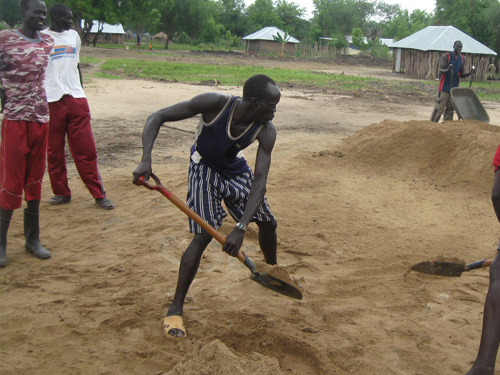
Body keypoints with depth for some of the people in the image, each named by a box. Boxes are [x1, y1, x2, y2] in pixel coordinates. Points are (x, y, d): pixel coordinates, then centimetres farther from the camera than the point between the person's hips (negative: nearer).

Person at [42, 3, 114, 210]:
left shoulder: (73, 35, 14)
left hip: (76, 99, 3)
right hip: (51, 101, -3)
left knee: (86, 150, 1)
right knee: (54, 151, 6)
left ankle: (99, 194, 3)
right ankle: (61, 193, 19)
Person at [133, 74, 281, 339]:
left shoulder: (266, 131, -26)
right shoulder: (214, 103, -34)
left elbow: (259, 182, -30)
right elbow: (157, 117, -28)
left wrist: (240, 228, -40)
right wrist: (146, 159, -42)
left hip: (235, 169, 4)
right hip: (204, 169, -4)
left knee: (268, 223, 10)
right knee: (204, 236, -17)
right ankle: (175, 310, -5)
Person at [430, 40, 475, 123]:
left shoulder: (462, 59, 12)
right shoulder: (446, 56, -4)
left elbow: (461, 75, 18)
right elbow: (440, 71, -12)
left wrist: (469, 73, -2)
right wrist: (448, 70, -32)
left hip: (454, 88, 6)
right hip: (444, 87, -6)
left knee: (450, 109, 6)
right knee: (439, 108, -8)